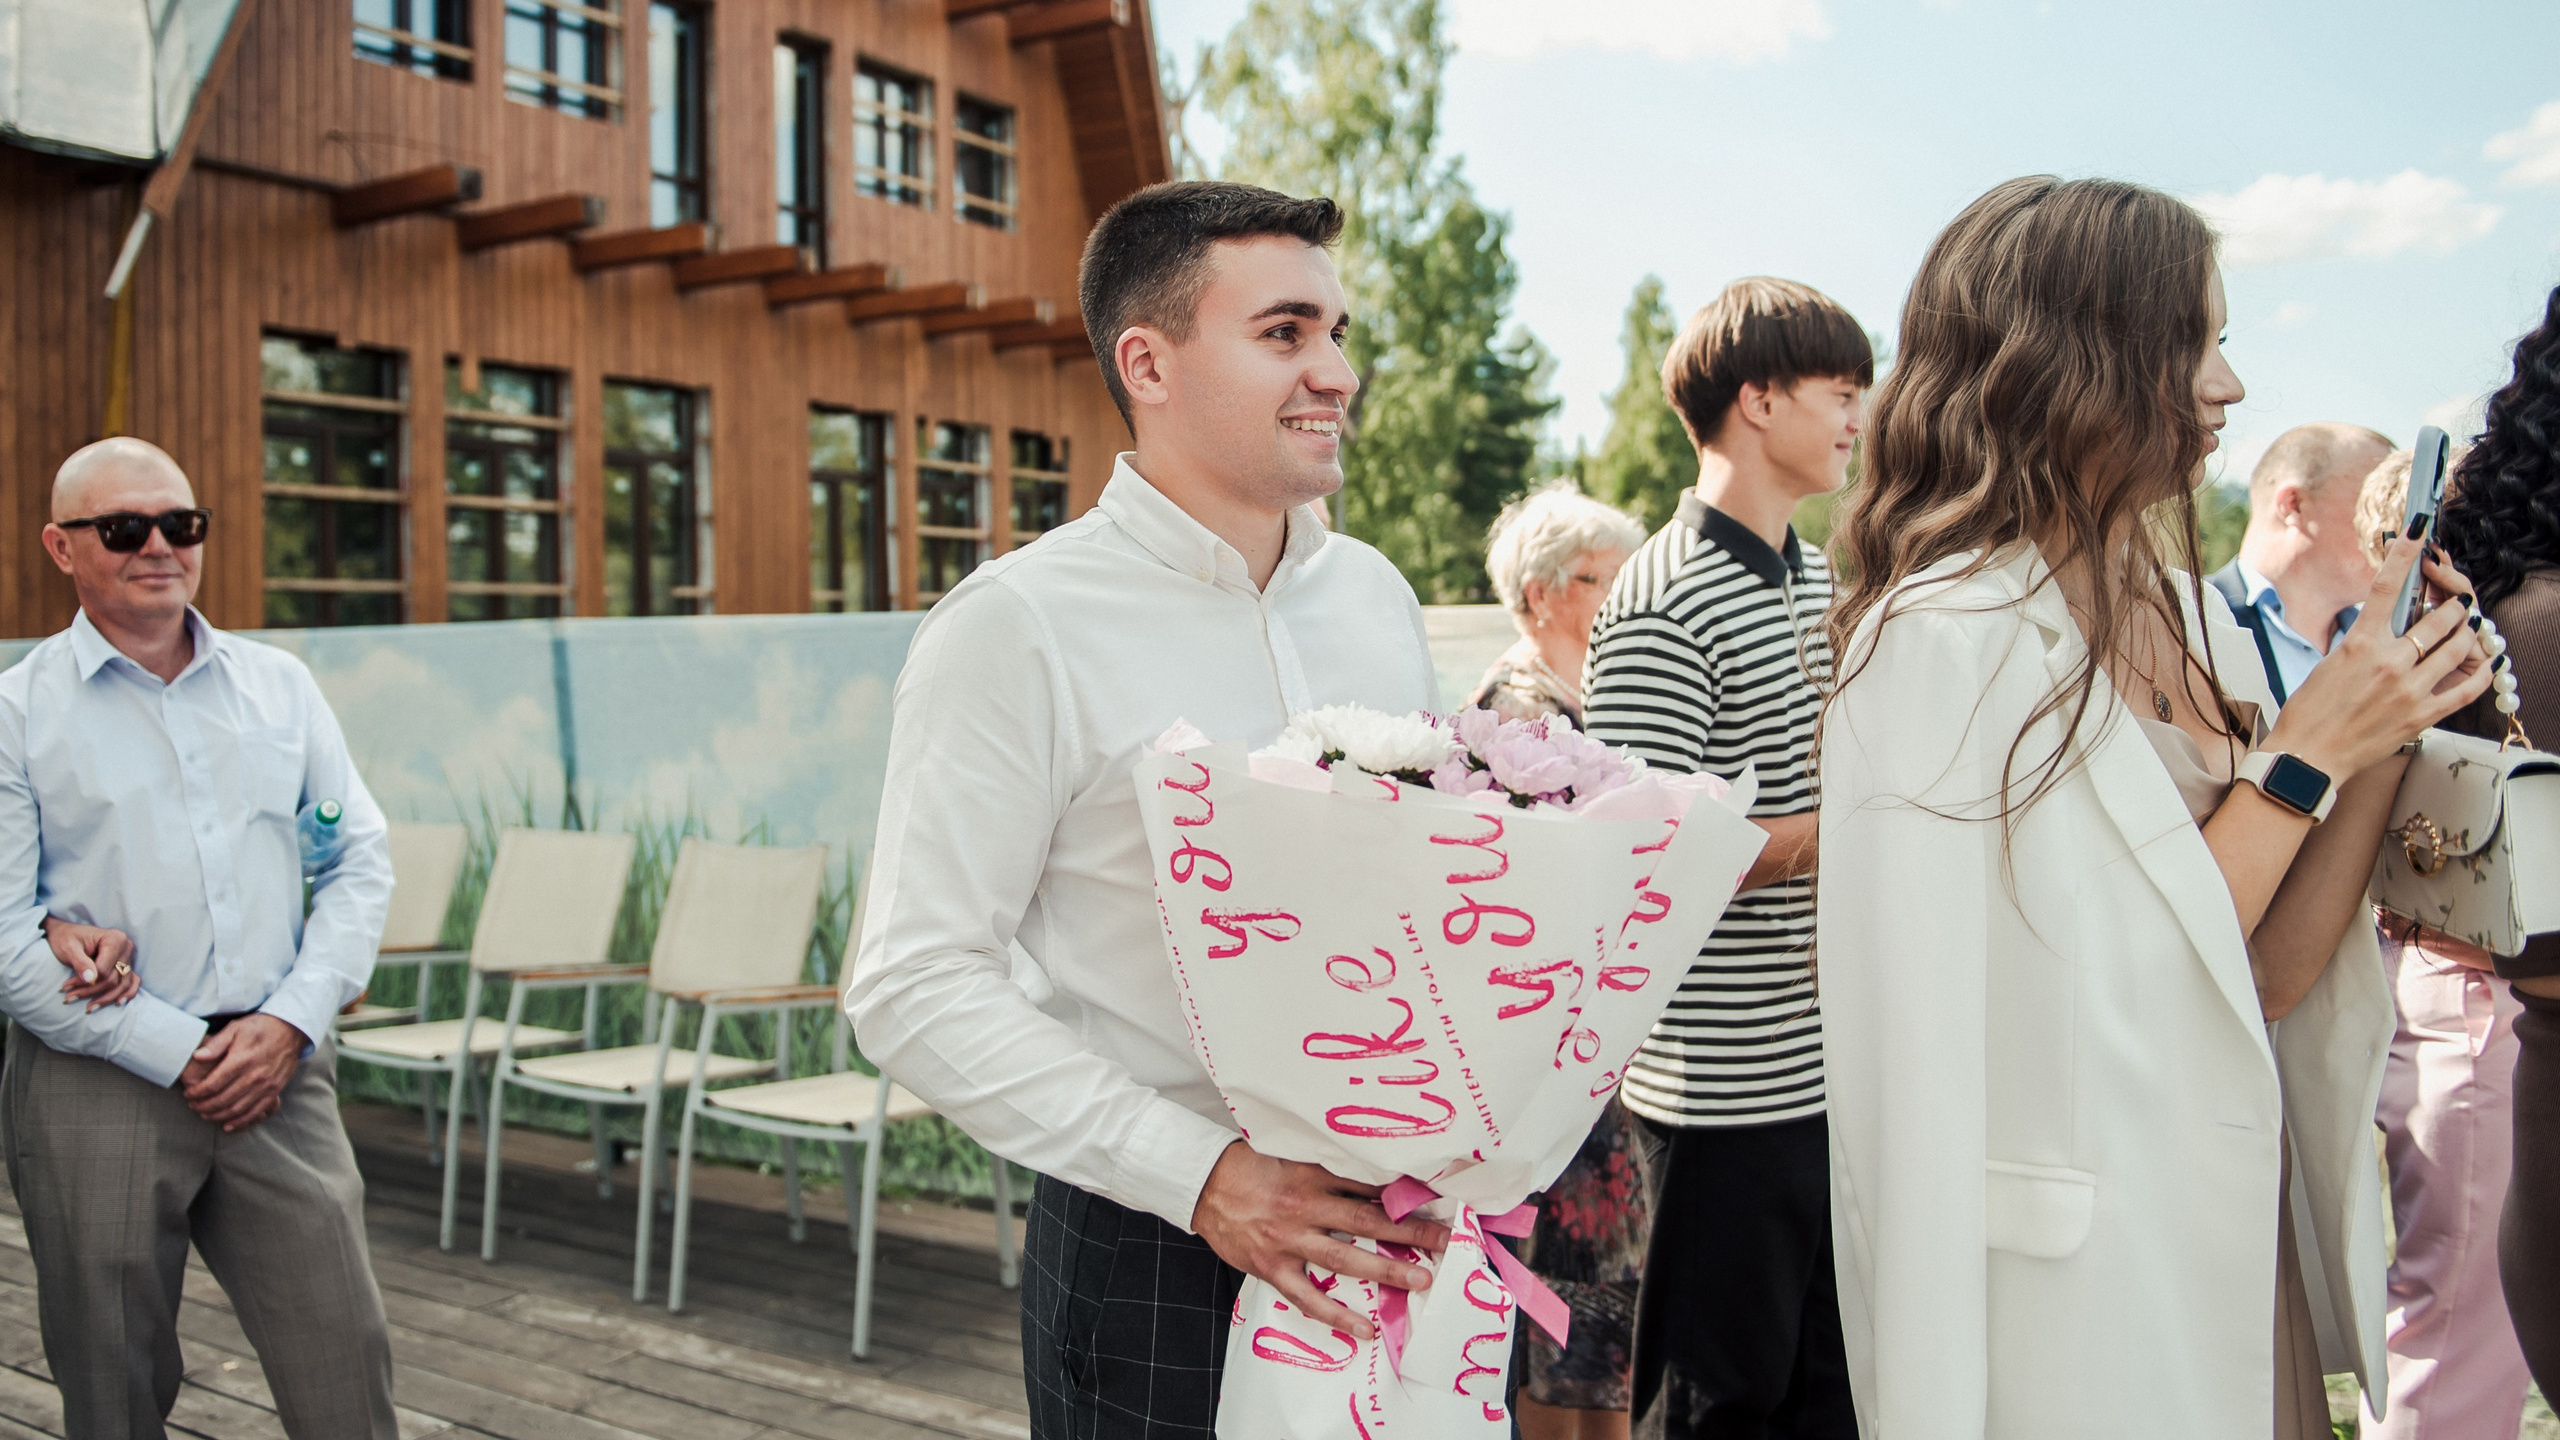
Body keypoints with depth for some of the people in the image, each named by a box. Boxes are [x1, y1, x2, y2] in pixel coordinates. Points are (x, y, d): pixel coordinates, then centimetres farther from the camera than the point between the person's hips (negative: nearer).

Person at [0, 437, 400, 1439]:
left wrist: (291, 1022, -5)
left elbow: (361, 861, 9)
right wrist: (180, 1055, -11)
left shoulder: (279, 685, 11)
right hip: (99, 1088, -2)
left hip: (279, 1069, 2)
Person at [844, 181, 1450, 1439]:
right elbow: (915, 987, -15)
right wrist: (1202, 1173, -22)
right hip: (1159, 1264, -5)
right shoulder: (1017, 626, -12)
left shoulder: (1375, 594, 6)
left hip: (1394, 1237, 6)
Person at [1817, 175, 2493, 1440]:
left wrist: (2386, 735, -6)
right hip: (2080, 1297, -7)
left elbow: (2266, 978, 3)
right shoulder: (1944, 642, -19)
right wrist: (2303, 757, -17)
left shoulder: (2195, 618, 4)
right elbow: (2102, 1012, -20)